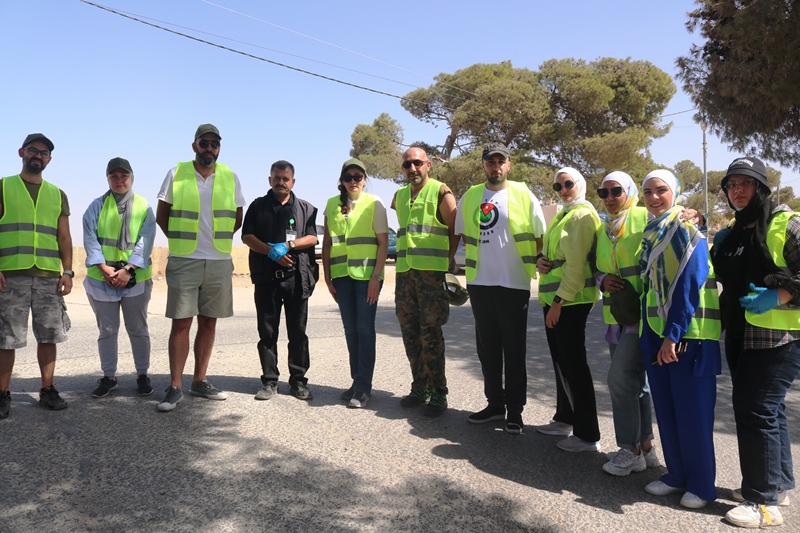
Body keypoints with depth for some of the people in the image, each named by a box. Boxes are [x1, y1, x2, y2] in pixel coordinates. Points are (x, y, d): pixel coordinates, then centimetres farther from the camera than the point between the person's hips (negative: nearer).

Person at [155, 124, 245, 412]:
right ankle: (175, 387, 4)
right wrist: (181, 240, 4)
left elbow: (237, 217, 15)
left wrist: (219, 238, 6)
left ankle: (200, 381, 19)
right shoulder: (176, 174, 1)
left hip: (220, 262, 3)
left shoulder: (230, 177, 6)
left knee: (208, 323, 8)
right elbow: (161, 215, 8)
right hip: (184, 262, -2)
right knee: (181, 323, -3)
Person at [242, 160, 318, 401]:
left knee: (298, 332, 3)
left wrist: (287, 245, -13)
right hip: (266, 277, 0)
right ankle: (269, 381, 11)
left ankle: (298, 380, 11)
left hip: (297, 277, 0)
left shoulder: (305, 208, 13)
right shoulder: (258, 206, 13)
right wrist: (272, 252, -10)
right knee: (267, 332, 3)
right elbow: (247, 236, 3)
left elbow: (312, 238, 2)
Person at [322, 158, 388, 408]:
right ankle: (357, 381, 20)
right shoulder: (332, 204, 9)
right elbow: (327, 242, 12)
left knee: (365, 329, -3)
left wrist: (376, 277, -12)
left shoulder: (374, 203, -2)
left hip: (367, 274, -4)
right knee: (350, 329, 9)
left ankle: (363, 387, 4)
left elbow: (383, 242, -5)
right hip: (342, 275, 4)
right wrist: (328, 276, 6)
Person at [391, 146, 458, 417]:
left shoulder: (440, 192, -1)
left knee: (430, 333, -7)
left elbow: (455, 228, 1)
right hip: (404, 272, 6)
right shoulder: (399, 196, 17)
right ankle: (419, 388, 20)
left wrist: (447, 258, 1)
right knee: (410, 333, 9)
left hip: (431, 272, -6)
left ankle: (438, 393, 2)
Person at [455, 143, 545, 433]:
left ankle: (515, 409, 13)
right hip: (479, 282, 4)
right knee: (487, 347, 11)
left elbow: (539, 238, 3)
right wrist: (470, 263, 13)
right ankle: (495, 403, 24)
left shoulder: (524, 196, 0)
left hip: (514, 283, -3)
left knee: (514, 349, 3)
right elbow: (463, 234, 18)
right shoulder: (469, 197, 8)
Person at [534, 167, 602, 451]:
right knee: (561, 360, 16)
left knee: (573, 364, -5)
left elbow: (575, 264, -19)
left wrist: (558, 302, -21)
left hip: (571, 300, -10)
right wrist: (541, 260, 2)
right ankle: (564, 419, 30)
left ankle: (588, 435, 4)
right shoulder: (562, 215, 18)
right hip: (554, 299, 10)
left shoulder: (582, 216, -12)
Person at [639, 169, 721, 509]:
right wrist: (649, 332, 7)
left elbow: (689, 288, -16)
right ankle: (676, 475, 25)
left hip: (688, 333, -7)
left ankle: (701, 484, 15)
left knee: (692, 412, 1)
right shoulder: (650, 234, 13)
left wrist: (672, 335, -19)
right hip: (656, 331, 7)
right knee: (665, 409, 12)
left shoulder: (687, 231, -9)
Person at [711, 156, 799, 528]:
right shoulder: (734, 230, 14)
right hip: (740, 334, 8)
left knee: (756, 412, -7)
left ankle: (764, 501, 5)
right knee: (768, 410, 17)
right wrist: (717, 249, 9)